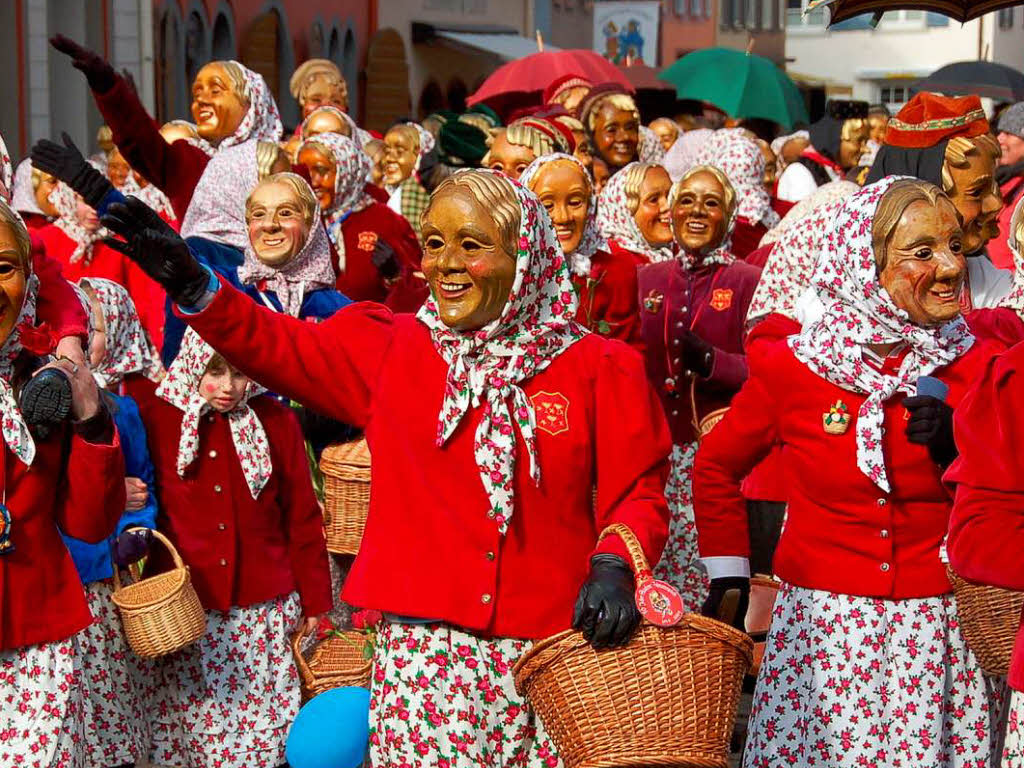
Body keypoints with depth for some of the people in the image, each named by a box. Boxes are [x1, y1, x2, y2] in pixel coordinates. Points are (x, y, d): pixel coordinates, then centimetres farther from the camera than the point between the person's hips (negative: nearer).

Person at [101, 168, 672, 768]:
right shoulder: (385, 348, 10)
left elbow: (637, 492, 3)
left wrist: (615, 564, -14)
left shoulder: (600, 369, 3)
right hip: (422, 648, 1)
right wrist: (193, 287, -12)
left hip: (553, 648, 0)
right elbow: (280, 345, 3)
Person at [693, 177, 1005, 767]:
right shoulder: (791, 366, -3)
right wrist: (729, 575, 10)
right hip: (824, 624, -1)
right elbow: (716, 466, 12)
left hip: (941, 625, 1)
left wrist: (960, 449, -10)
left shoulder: (980, 368, 0)